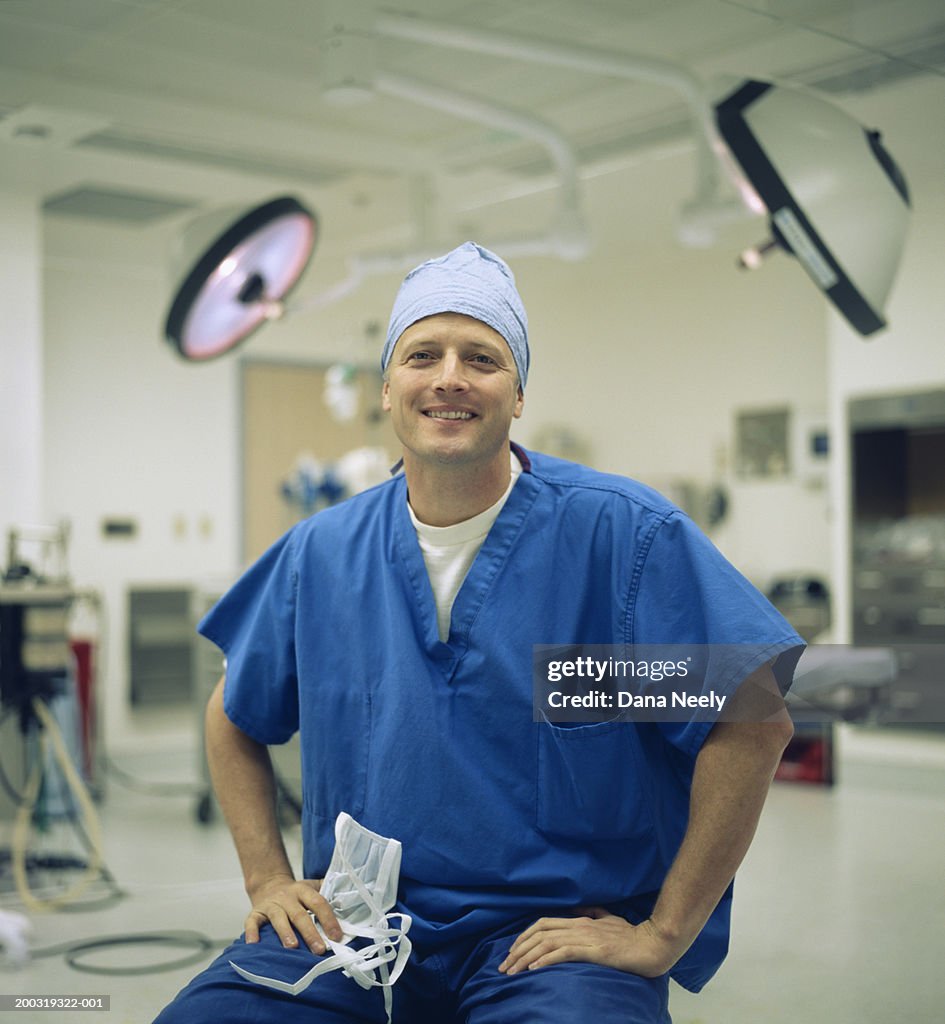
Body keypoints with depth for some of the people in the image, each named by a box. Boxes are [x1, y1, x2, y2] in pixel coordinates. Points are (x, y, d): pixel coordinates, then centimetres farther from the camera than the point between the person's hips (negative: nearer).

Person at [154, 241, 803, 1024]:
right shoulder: (321, 552, 7)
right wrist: (269, 879, 9)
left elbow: (753, 722, -11)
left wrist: (663, 936, -12)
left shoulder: (621, 531, -7)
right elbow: (235, 721, 21)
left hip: (556, 935, -3)